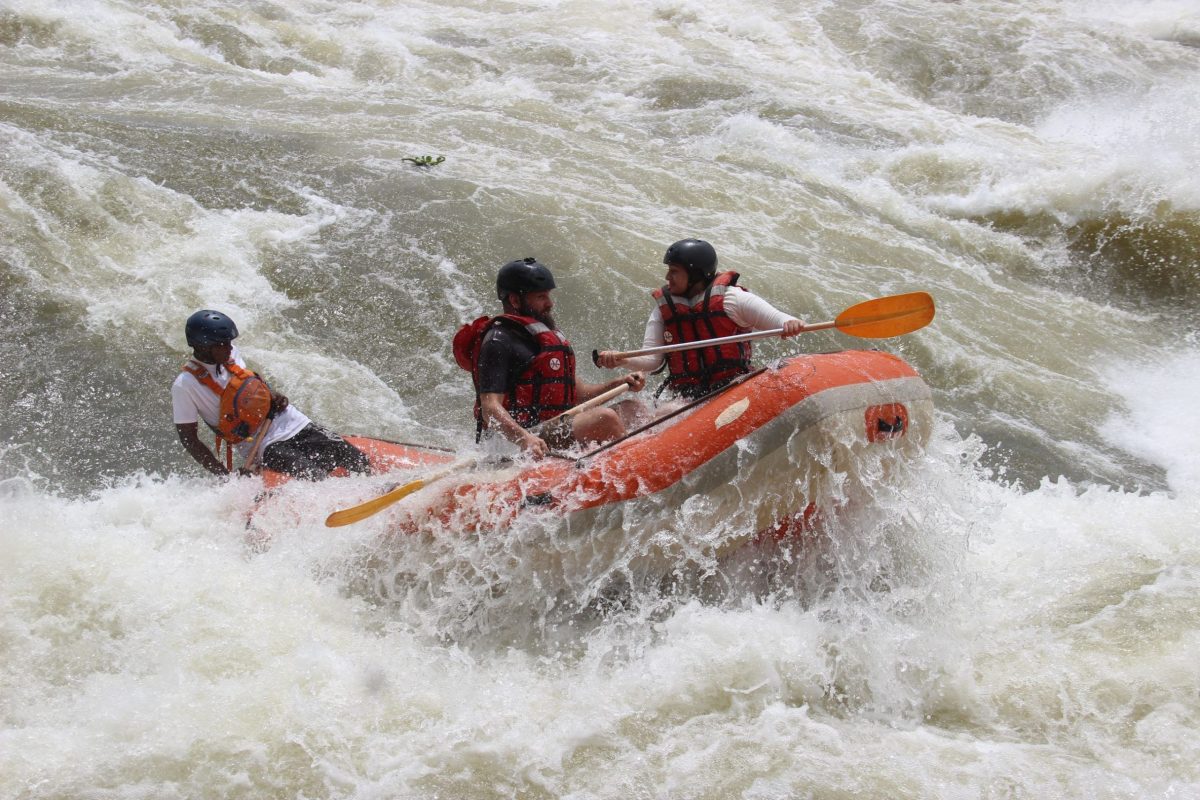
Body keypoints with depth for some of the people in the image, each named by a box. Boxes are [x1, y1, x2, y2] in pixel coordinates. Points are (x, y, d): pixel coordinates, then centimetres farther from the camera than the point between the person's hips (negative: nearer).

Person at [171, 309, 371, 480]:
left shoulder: (230, 354, 5)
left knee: (359, 462, -6)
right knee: (315, 478, -27)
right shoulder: (185, 386, -13)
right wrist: (226, 477, -13)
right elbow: (189, 440, -9)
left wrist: (274, 398, 3)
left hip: (298, 425, 7)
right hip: (268, 447, -6)